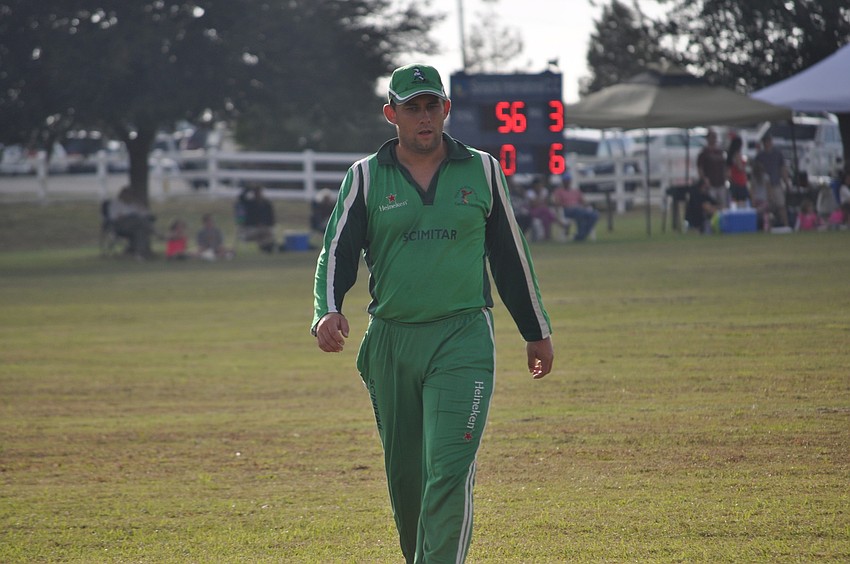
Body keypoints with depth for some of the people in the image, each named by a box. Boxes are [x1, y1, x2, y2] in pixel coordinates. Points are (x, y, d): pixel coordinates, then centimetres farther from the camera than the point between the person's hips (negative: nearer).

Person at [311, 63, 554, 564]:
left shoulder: (482, 171, 6)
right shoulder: (366, 177, 5)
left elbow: (511, 256, 14)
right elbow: (337, 252, -2)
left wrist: (538, 332, 19)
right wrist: (327, 312, -22)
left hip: (463, 340, -2)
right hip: (390, 343, 2)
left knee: (449, 473, -15)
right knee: (404, 475, 11)